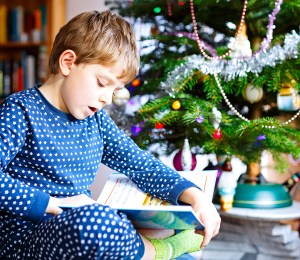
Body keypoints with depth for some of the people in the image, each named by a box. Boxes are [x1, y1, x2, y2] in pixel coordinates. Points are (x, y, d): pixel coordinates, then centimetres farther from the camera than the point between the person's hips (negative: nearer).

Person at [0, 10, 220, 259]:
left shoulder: (95, 119, 11)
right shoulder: (20, 111, -9)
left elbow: (141, 164, 12)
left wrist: (193, 195, -3)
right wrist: (55, 203, -21)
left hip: (84, 227, 6)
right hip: (27, 237, -5)